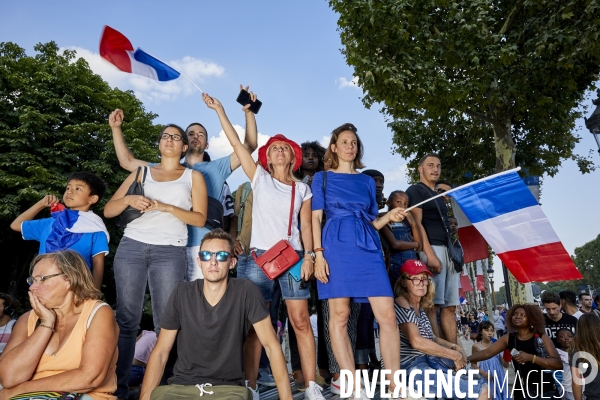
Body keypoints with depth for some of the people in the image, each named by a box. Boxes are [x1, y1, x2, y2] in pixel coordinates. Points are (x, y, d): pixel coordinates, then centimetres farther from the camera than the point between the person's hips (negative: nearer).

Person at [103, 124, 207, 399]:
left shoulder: (193, 176, 12)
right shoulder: (142, 172, 17)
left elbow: (200, 219, 1)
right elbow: (108, 211, 13)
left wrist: (166, 207, -11)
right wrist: (129, 199, -7)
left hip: (170, 252, -2)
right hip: (131, 247, 2)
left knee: (166, 322, -2)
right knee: (126, 319, 2)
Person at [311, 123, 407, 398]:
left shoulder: (367, 181, 21)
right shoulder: (322, 178, 11)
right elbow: (316, 218, 3)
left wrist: (389, 217, 0)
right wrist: (318, 253, -8)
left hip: (368, 247, 3)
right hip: (337, 246, -3)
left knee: (387, 315, -6)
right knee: (339, 315, -4)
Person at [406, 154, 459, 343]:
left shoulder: (439, 196, 27)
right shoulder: (415, 191, 2)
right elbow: (417, 223, -10)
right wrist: (429, 254, -19)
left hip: (448, 250, 8)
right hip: (432, 248, -8)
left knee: (449, 306, 4)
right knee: (433, 305, -11)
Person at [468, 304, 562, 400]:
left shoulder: (541, 337, -8)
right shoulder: (508, 338, -1)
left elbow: (558, 364, -16)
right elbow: (487, 352, -4)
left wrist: (531, 357, -26)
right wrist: (466, 359, -15)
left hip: (545, 391, -2)